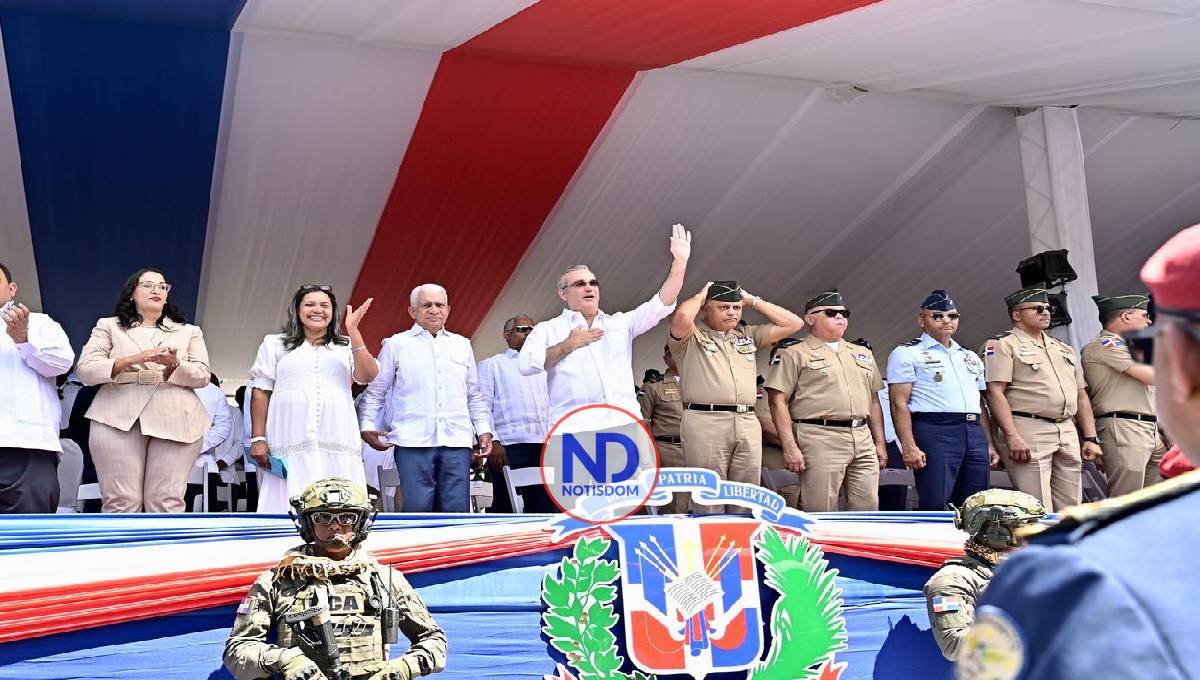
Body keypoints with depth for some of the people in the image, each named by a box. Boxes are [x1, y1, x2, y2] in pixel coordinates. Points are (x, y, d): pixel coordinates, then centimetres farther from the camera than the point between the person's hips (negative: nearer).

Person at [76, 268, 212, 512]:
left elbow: (202, 376, 9)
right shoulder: (109, 326, 18)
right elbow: (85, 370, 4)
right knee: (122, 502, -8)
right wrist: (131, 360, -12)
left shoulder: (189, 332, 22)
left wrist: (174, 365, -12)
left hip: (176, 422, 1)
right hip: (119, 419, -1)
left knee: (166, 502, -8)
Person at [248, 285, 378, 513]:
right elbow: (261, 392, 9)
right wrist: (258, 439, 0)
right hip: (289, 445, -1)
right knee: (288, 509, -6)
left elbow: (368, 376, 0)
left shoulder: (347, 346, 17)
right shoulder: (275, 344, 15)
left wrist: (353, 332, -7)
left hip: (337, 446, 1)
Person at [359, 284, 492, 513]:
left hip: (457, 442, 3)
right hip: (413, 442, -3)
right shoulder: (396, 345, 9)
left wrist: (484, 430, 14)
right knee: (417, 509, -9)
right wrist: (367, 426, -2)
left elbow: (474, 396, 24)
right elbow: (375, 392, 10)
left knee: (457, 510, -1)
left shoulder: (462, 345, 20)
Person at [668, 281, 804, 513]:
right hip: (705, 422, -5)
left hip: (748, 423, 5)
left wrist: (752, 300, 17)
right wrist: (701, 295, 3)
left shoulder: (748, 334, 21)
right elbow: (681, 317, -18)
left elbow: (793, 323, 18)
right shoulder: (691, 336, 5)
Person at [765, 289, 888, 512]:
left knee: (867, 508, 4)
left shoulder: (863, 354, 21)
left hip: (863, 441, 6)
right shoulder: (794, 355, 1)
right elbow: (779, 401, -6)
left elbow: (873, 401, 24)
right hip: (820, 441, -6)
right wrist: (790, 447, -14)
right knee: (821, 513, -5)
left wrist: (880, 443, 17)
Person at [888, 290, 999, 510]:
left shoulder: (971, 357, 25)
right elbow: (899, 403, -5)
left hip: (974, 433, 7)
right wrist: (909, 446, -16)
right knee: (934, 506, -13)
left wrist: (989, 444, 15)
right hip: (934, 432, -7)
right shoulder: (907, 354, 3)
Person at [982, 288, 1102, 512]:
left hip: (1068, 433, 7)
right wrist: (1012, 437, -20)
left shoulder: (1064, 348, 23)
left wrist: (1091, 439, 14)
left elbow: (1081, 395, 24)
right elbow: (995, 392, -11)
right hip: (1028, 431, -7)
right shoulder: (1003, 345, 0)